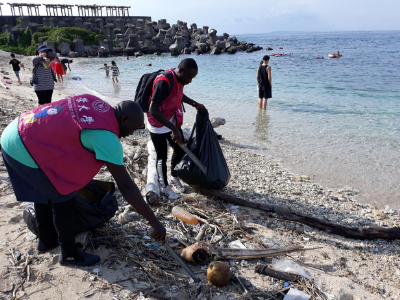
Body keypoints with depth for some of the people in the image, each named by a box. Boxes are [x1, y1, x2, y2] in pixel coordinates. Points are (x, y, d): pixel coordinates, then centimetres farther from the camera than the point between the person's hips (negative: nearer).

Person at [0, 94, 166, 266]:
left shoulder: (96, 104, -1)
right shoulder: (105, 136, -24)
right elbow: (126, 186, -23)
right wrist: (154, 222, -16)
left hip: (14, 136, 10)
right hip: (25, 150, -10)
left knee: (44, 192, 24)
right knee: (63, 199, 2)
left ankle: (46, 239, 44)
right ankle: (68, 253, 20)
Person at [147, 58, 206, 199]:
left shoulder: (178, 79, -3)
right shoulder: (164, 81, -29)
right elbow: (153, 110, -33)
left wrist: (194, 104, 12)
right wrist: (174, 129, -34)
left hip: (173, 122, 8)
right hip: (158, 126, -8)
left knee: (180, 150, 16)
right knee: (162, 156, 5)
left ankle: (173, 177, 39)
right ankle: (164, 187, 24)